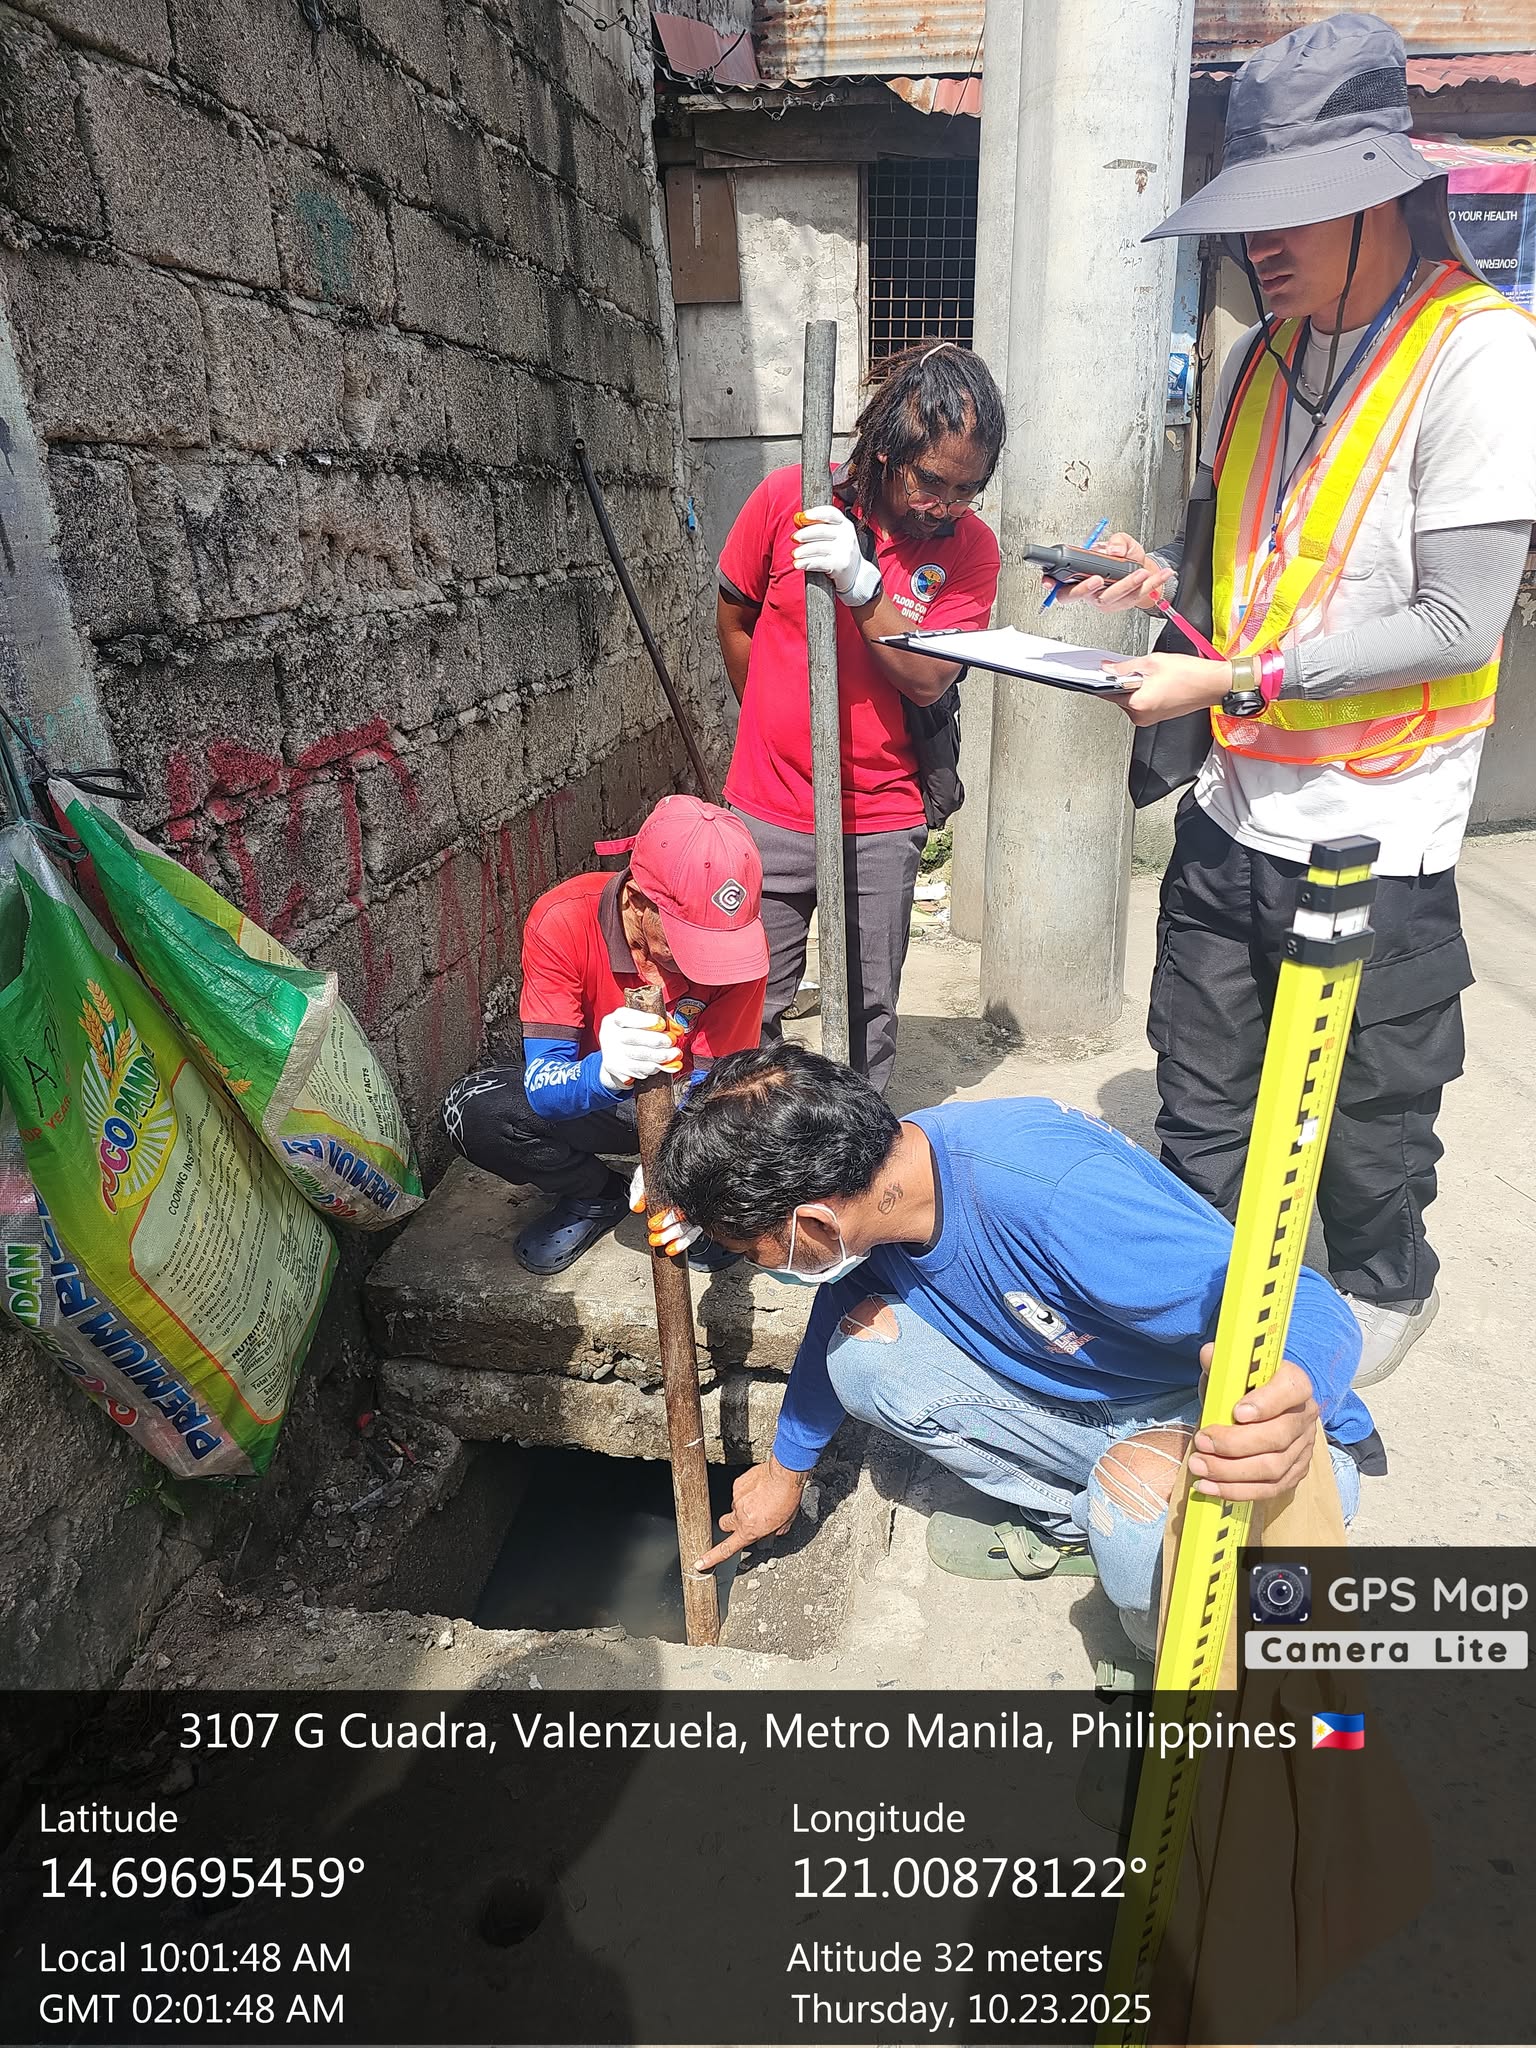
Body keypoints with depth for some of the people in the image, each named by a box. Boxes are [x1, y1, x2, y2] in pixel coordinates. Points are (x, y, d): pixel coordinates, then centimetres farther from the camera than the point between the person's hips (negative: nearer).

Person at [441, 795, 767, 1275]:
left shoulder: (735, 937, -26)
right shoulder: (561, 921, -29)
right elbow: (541, 1084, -33)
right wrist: (606, 1072, -57)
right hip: (589, 1100, 0)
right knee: (473, 1109, -27)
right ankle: (598, 1197, 2)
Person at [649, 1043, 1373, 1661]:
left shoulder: (1059, 1196, -38)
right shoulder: (866, 1189, -11)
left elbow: (1310, 1311, -32)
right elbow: (834, 1323, 11)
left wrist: (1293, 1399, -57)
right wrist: (786, 1469, 26)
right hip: (1083, 1400, 7)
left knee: (1134, 1504, -39)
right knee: (863, 1342, -8)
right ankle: (1070, 1522, 7)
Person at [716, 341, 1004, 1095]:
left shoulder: (969, 547, -3)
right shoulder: (788, 497, -5)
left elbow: (927, 680, -13)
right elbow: (733, 618, 9)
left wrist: (862, 584, -25)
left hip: (883, 819, 1)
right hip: (771, 810, 0)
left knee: (868, 1019, 8)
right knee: (750, 1015, 6)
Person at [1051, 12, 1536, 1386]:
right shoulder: (1260, 361, 10)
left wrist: (1229, 679, -20)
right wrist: (1165, 576, 0)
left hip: (1374, 840, -5)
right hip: (1232, 820, 6)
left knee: (1367, 1120, 13)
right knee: (1200, 1112, 14)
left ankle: (1387, 1288, 43)